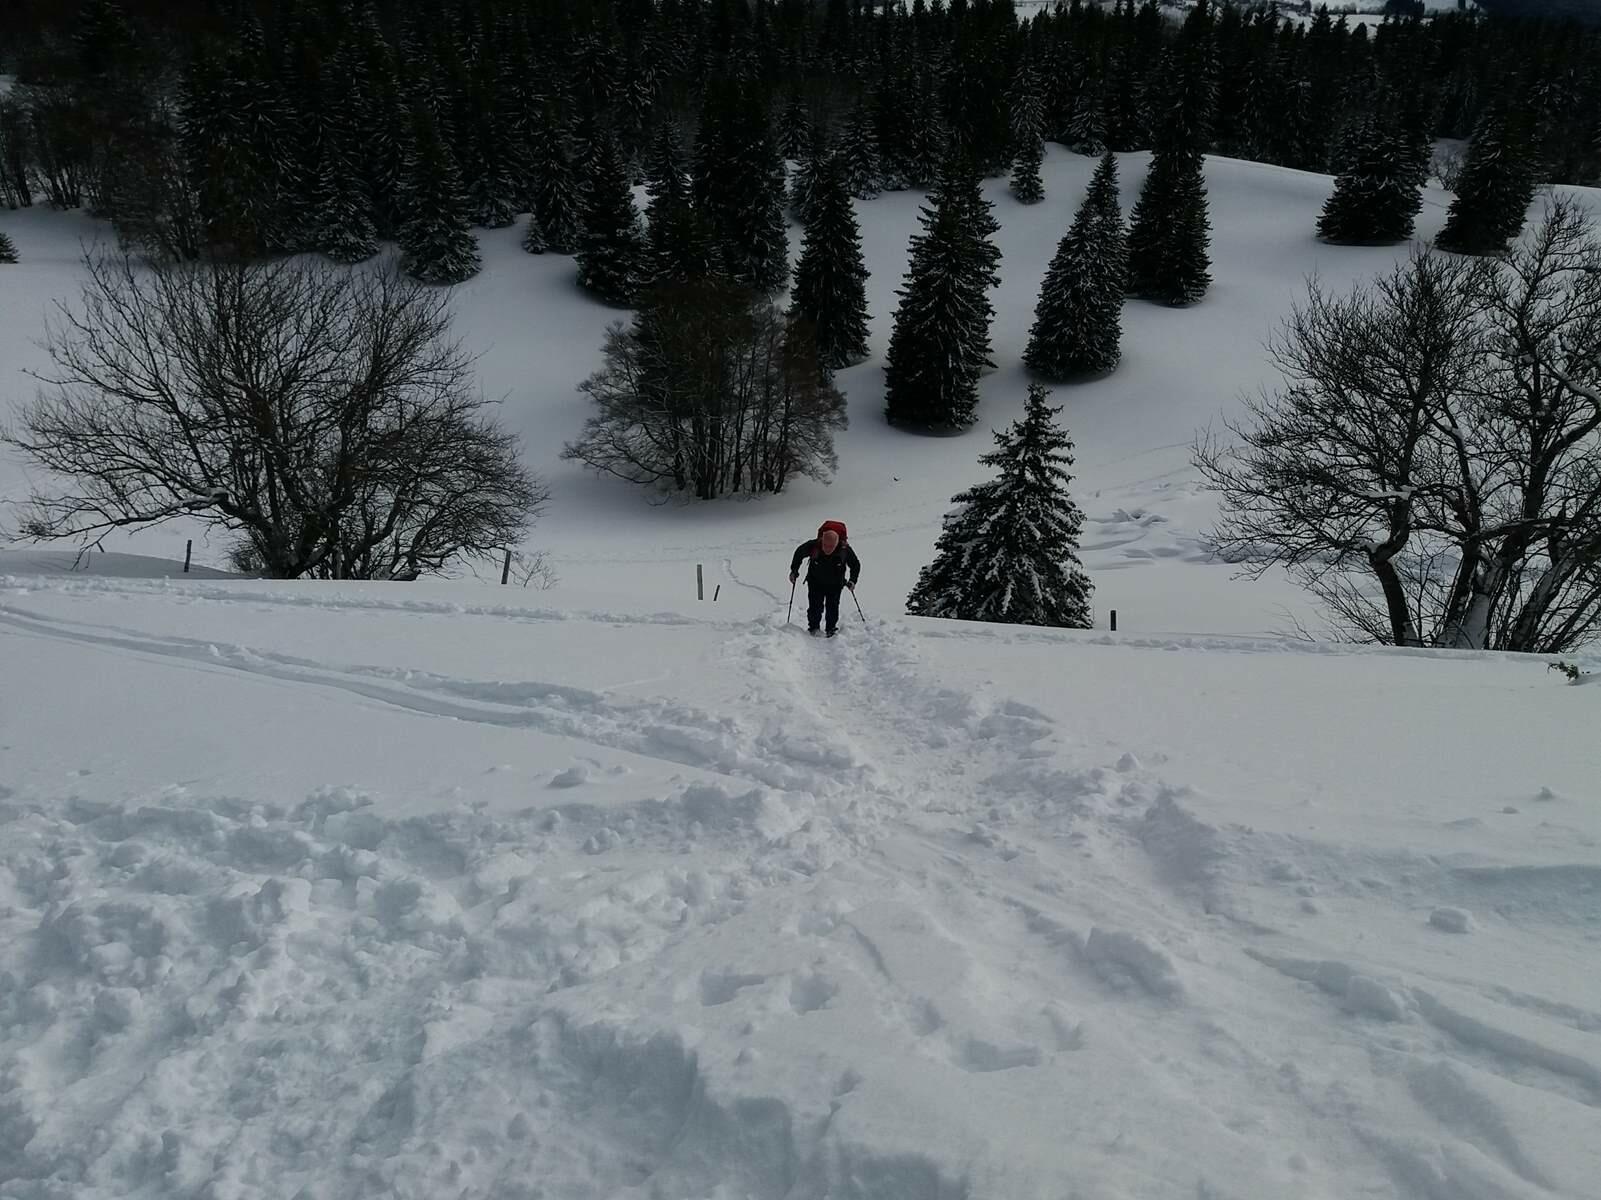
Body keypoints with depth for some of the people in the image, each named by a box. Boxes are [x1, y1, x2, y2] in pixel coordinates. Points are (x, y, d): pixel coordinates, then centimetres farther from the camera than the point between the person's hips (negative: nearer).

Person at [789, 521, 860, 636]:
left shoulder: (845, 549, -26)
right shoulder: (813, 546, -28)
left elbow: (855, 565, -7)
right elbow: (799, 553, -4)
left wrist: (852, 580, -16)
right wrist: (794, 570, -3)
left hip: (835, 584, 0)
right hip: (815, 582, 0)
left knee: (832, 607, -2)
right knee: (815, 607, -3)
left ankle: (832, 629, 14)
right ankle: (813, 628, 14)